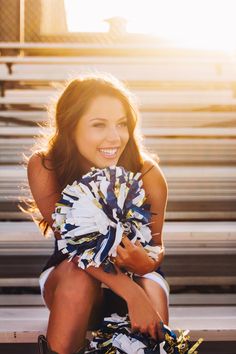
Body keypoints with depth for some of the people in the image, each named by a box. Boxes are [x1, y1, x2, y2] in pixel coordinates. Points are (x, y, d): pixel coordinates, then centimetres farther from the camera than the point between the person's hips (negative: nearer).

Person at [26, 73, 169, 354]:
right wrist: (131, 293, -40)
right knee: (78, 277, -36)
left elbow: (157, 246, -12)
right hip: (66, 274, 0)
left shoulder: (147, 174, -22)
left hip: (133, 273, 0)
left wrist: (148, 263, -39)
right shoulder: (44, 167, -22)